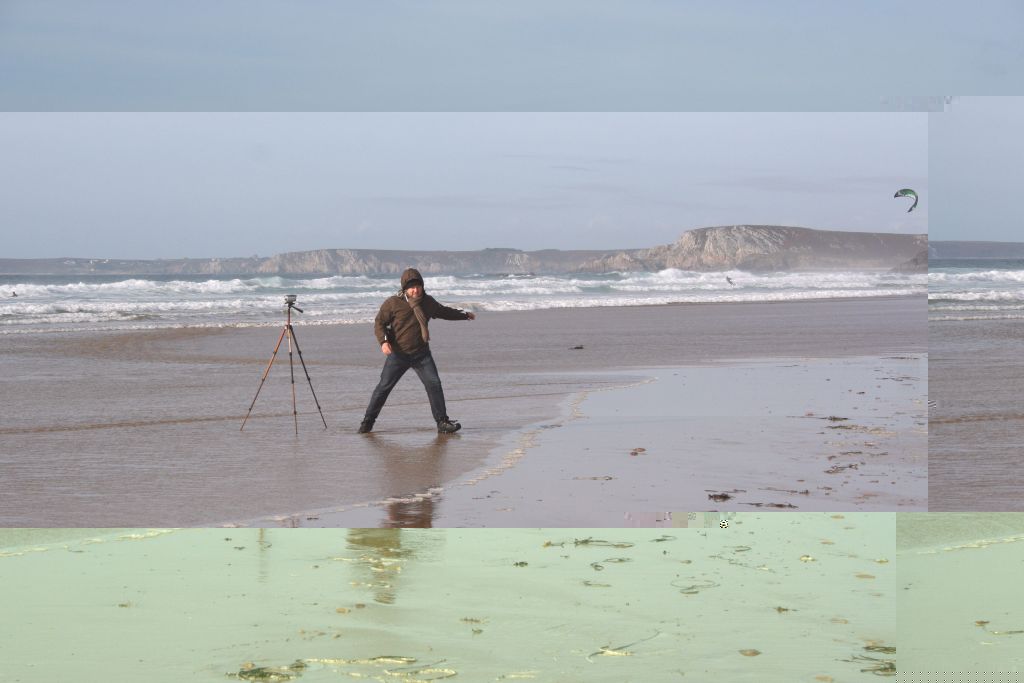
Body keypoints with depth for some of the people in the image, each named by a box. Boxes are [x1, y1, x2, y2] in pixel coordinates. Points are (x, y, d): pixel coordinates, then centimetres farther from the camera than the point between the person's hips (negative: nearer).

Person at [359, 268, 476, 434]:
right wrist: (383, 341, -24)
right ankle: (368, 420, 12)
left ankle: (442, 421, -2)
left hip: (421, 353, 3)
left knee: (434, 384, -8)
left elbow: (443, 311, 26)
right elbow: (379, 323, -6)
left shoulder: (427, 302, 5)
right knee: (384, 386, -1)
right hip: (398, 353, -3)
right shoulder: (393, 303, -10)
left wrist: (464, 315, 36)